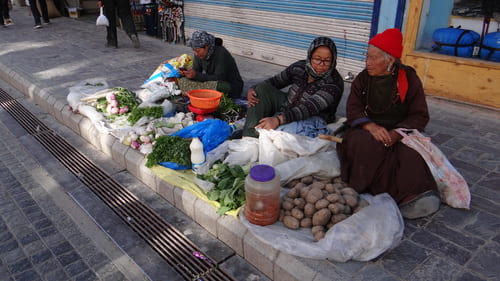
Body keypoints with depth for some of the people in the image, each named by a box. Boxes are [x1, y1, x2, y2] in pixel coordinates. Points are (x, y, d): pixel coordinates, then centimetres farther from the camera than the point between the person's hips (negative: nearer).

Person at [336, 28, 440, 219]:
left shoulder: (409, 78, 2)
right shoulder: (363, 79, 8)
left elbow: (420, 116, -1)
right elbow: (353, 110, -3)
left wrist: (397, 133, -21)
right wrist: (371, 126, -26)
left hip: (400, 133, -1)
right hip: (370, 130, 1)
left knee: (410, 153, -34)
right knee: (362, 142, -33)